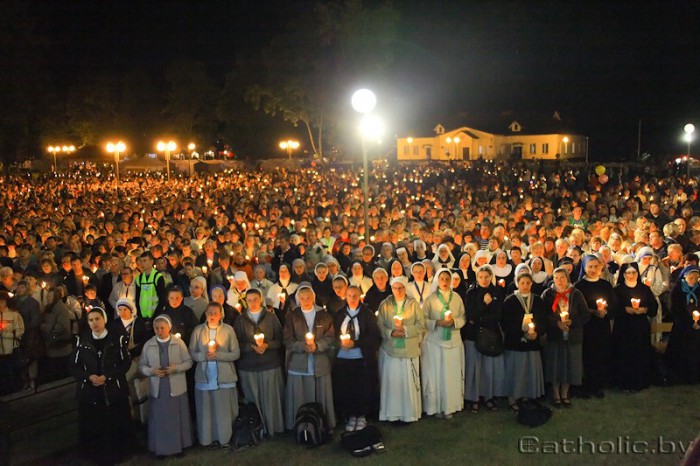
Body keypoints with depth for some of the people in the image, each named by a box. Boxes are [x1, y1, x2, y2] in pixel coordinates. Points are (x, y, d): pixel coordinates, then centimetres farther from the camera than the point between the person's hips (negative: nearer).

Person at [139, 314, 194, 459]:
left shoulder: (179, 342, -4)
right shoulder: (148, 345, 0)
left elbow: (189, 362, 0)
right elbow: (141, 366, 4)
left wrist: (176, 368, -18)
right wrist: (151, 371, -16)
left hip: (176, 388, -1)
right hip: (157, 389, 1)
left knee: (177, 418, 8)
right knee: (159, 419, 6)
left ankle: (179, 446, 21)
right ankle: (161, 448, 19)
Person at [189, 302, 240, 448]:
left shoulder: (228, 330, 1)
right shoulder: (198, 330, 5)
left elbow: (236, 354, -2)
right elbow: (192, 353, 3)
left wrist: (217, 355, -13)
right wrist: (204, 356, -15)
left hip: (224, 377, -1)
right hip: (204, 377, 1)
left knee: (224, 409, 0)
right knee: (206, 409, 1)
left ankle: (224, 438, 13)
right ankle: (209, 438, 13)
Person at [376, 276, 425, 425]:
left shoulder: (414, 304, 3)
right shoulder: (384, 305, 4)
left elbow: (421, 325, -1)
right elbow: (380, 326, 1)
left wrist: (405, 330, -14)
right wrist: (391, 333, -16)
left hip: (410, 349, 0)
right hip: (390, 349, 1)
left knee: (409, 381, 2)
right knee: (391, 380, 1)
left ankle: (409, 412, 13)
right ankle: (393, 414, 10)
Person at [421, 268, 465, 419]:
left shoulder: (457, 297, 4)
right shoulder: (430, 298, -2)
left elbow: (463, 318, 6)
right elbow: (423, 319, -3)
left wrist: (454, 321, -13)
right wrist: (438, 323, -17)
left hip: (453, 341, 2)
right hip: (434, 341, -2)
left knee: (452, 374, 3)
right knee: (435, 374, 1)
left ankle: (449, 406, 13)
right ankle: (436, 406, 10)